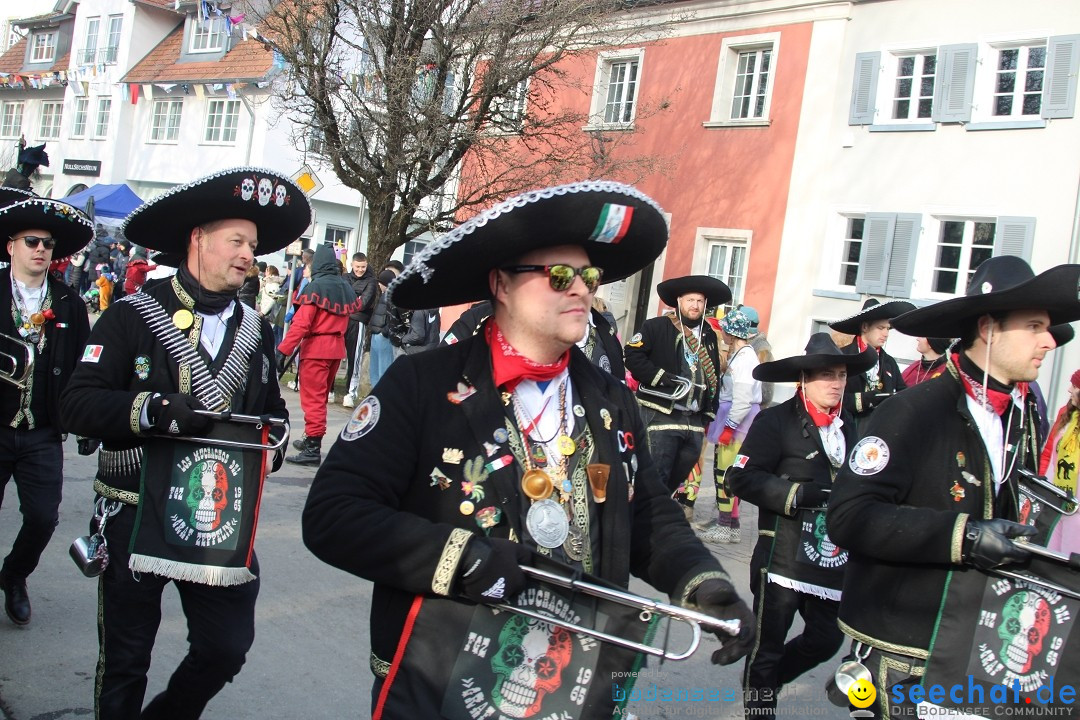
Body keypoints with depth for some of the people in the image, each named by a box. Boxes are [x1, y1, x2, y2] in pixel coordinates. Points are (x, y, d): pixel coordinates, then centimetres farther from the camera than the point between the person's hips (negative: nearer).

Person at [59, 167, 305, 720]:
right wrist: (152, 408, -28)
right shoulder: (133, 316, -5)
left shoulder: (255, 331, 9)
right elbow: (77, 404, -13)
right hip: (137, 513, -3)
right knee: (125, 662, 11)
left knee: (228, 647, 8)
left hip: (223, 517, 4)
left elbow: (271, 410, 15)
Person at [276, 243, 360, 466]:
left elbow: (301, 322, -17)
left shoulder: (316, 286, -12)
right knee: (321, 396, 18)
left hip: (316, 347, -7)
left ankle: (313, 449, -6)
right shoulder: (346, 288, 7)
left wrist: (284, 350, -17)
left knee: (313, 397, -5)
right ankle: (311, 439, 30)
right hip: (337, 348, 7)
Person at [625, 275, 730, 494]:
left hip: (695, 421, 6)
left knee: (677, 479, 12)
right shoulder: (657, 327, -1)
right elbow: (632, 355, -10)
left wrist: (709, 412, 13)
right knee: (655, 477, -8)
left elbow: (714, 375, 19)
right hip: (661, 416, -6)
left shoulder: (709, 336, 17)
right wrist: (661, 377, -15)